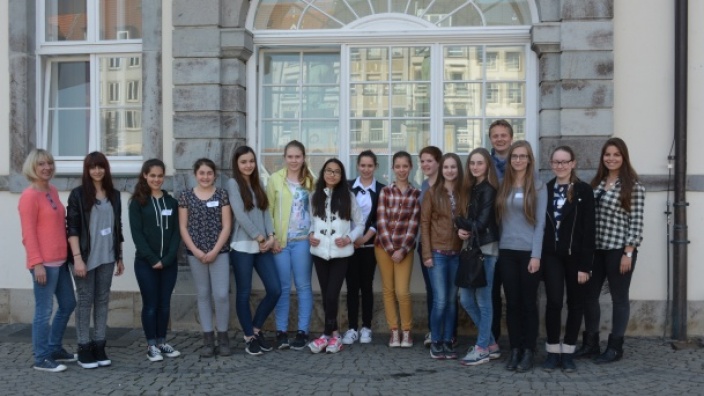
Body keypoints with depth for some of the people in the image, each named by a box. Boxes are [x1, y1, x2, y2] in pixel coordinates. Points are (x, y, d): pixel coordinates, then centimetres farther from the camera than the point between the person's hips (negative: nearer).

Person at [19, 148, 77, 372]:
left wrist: (70, 254, 17)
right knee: (44, 311, -1)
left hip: (60, 261, 9)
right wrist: (37, 263, -18)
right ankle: (41, 359, 11)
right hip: (43, 263, -9)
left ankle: (54, 348, 31)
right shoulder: (29, 196, -11)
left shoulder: (53, 191, 13)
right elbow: (28, 234, -14)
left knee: (68, 304, 17)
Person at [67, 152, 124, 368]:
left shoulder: (114, 195, 9)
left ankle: (99, 346, 16)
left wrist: (120, 257, 13)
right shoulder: (78, 194, -4)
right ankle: (84, 349, 9)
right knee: (85, 301, 2)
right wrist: (77, 257, -17)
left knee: (102, 300, 8)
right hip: (86, 257, -4)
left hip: (107, 257, 4)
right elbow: (72, 228, -10)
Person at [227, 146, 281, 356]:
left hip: (262, 246, 6)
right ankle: (249, 337, 16)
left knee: (275, 290, 1)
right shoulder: (233, 183, -3)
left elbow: (265, 211, 9)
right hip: (242, 246, -6)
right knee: (244, 293, 3)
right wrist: (259, 237, -10)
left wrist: (270, 236, -5)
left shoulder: (257, 185, 17)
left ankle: (256, 329, 19)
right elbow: (240, 214, -11)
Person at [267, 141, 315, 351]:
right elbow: (268, 210, 2)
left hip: (302, 240, 1)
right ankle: (281, 331, 12)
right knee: (282, 287, 4)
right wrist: (271, 236, -5)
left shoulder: (310, 181, 5)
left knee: (303, 286, 4)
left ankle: (302, 331, 11)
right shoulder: (275, 179, 2)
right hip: (280, 240, -1)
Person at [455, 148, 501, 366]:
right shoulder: (470, 188, 15)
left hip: (486, 248, -8)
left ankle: (482, 349, 9)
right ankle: (491, 343, 21)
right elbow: (463, 217, 13)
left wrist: (467, 230, 1)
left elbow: (483, 222, -16)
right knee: (466, 299, 9)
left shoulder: (489, 190, -9)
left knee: (483, 299, -1)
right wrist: (462, 227, -9)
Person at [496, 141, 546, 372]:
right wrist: (497, 248, 2)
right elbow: (499, 219, 9)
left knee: (528, 302, 3)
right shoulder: (503, 186, 9)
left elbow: (540, 222, -6)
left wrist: (536, 255, -12)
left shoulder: (538, 187, -1)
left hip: (529, 252, -3)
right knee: (512, 302, 6)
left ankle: (529, 352, 11)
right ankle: (514, 350, 13)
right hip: (506, 251, 3)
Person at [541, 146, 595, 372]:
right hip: (551, 255, 1)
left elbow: (589, 229, -7)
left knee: (575, 304, 7)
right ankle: (552, 352, 9)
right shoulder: (545, 190, 5)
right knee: (554, 302, -4)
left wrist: (585, 264, -12)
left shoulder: (584, 190, -3)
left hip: (575, 256, -1)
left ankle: (568, 352, 18)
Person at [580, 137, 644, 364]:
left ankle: (615, 347, 15)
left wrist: (628, 253, -14)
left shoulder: (634, 186, -8)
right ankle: (591, 343, 22)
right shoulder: (596, 183, 9)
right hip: (595, 248, 6)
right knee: (589, 295, 9)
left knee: (619, 297, 5)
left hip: (619, 249, -6)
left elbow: (636, 222, -11)